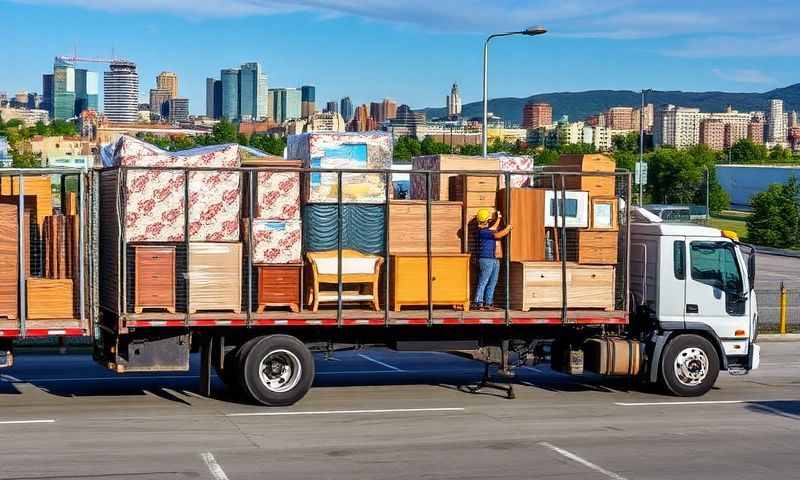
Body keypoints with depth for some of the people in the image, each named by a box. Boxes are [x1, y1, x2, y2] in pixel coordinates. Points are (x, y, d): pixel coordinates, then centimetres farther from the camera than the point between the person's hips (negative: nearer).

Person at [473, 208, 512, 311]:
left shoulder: (487, 229, 18)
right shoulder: (482, 231, -13)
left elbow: (493, 228, 42)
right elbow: (497, 235, -19)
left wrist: (499, 219, 51)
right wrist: (507, 228, -6)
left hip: (494, 260, 10)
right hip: (486, 259, -10)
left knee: (492, 283, 10)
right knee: (483, 283, -7)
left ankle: (488, 303, 13)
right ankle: (478, 303, -5)